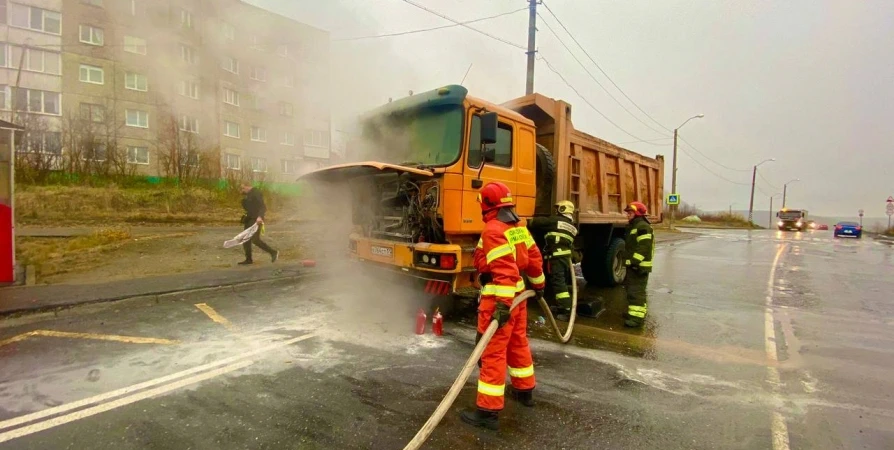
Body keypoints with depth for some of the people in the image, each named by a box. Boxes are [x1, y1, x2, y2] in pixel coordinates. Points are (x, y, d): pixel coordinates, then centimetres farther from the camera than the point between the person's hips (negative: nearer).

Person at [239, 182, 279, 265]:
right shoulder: (248, 195, 17)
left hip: (256, 219, -10)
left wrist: (259, 216, -36)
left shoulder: (256, 194, -13)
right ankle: (248, 259, 13)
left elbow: (263, 207, -22)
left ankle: (273, 252, -2)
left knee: (255, 240, -14)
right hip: (250, 219, 10)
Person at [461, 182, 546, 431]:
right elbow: (534, 257, 15)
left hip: (499, 298, -9)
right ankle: (525, 390, 39)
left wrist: (502, 304, -29)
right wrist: (539, 284, 28)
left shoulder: (493, 230, -19)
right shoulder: (519, 227, 9)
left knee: (492, 352, -3)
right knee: (518, 343, 23)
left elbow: (505, 270, -27)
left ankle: (488, 411, 4)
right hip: (518, 294, 9)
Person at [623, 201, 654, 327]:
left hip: (639, 266, -11)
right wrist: (630, 262, 25)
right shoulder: (633, 226, 20)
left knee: (636, 291, -11)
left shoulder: (643, 227, -15)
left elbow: (644, 247, -25)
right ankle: (636, 312, 31)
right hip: (633, 265, 11)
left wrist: (634, 262, -27)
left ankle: (637, 317, -8)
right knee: (632, 289, 19)